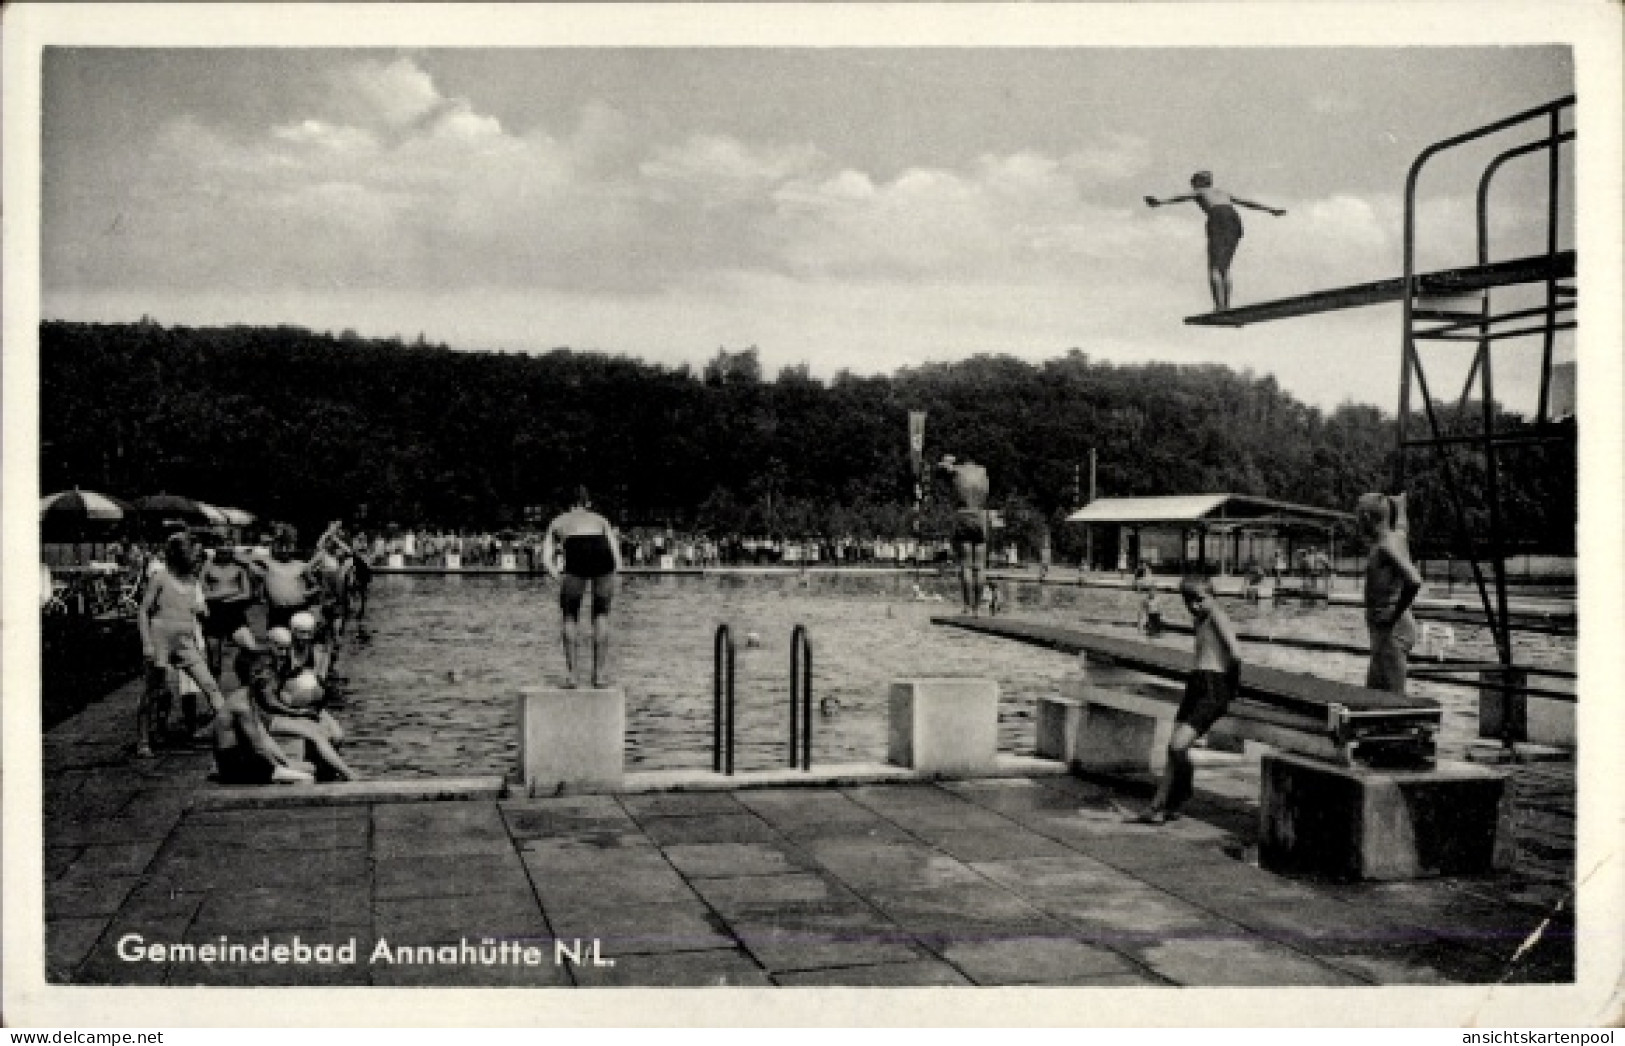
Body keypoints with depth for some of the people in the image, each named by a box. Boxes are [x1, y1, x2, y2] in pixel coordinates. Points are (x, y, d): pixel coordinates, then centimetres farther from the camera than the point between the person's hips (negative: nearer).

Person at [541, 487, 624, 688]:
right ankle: (600, 674, 18)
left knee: (570, 617, 20)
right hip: (602, 554, 1)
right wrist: (616, 574, 7)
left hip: (577, 555, -1)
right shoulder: (600, 519, 37)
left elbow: (546, 558, 17)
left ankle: (573, 674, 13)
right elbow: (614, 547, 17)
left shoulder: (557, 523, 35)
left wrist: (560, 579, 6)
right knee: (601, 615, 22)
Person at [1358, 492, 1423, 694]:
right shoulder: (1396, 537, 9)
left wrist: (1395, 615, -25)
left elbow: (1414, 581, -32)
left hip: (1392, 631, -10)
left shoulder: (1386, 547, -17)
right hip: (1386, 631, 10)